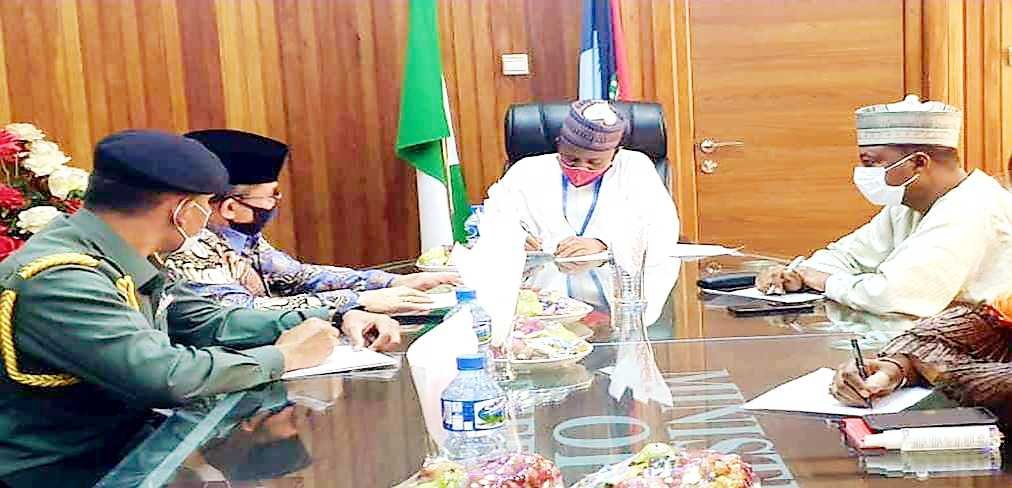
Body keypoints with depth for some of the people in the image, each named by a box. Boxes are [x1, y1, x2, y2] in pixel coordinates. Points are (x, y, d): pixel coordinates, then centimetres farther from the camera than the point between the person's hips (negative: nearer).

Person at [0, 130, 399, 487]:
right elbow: (166, 376, -32)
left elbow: (211, 323, 10)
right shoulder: (57, 279, -24)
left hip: (128, 445, 8)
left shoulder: (117, 262, 3)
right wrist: (283, 356, -16)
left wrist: (333, 321, 1)